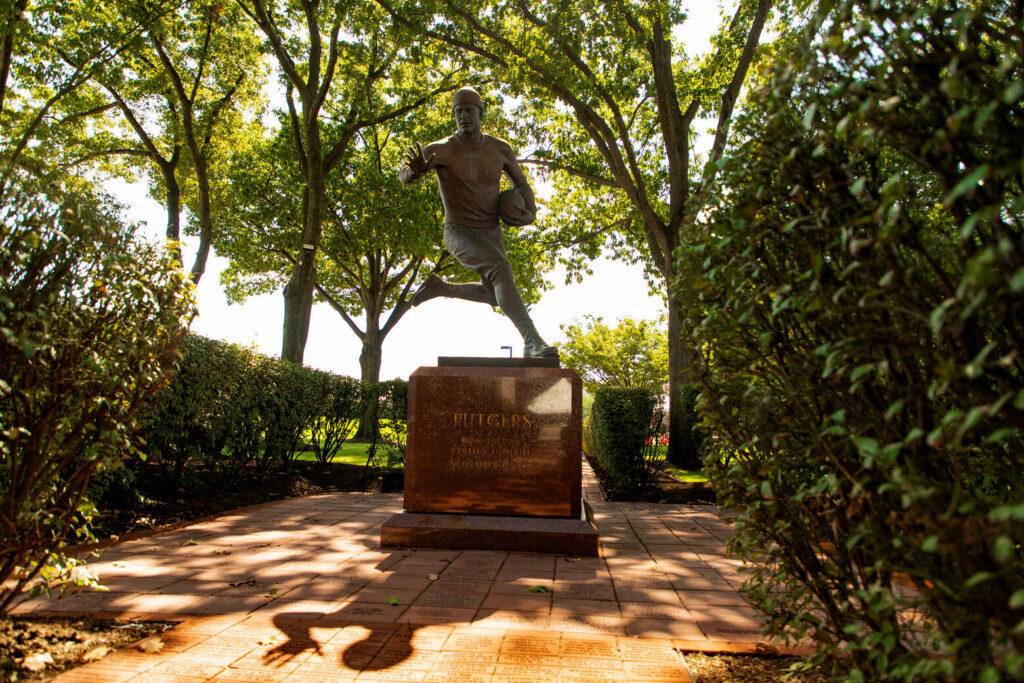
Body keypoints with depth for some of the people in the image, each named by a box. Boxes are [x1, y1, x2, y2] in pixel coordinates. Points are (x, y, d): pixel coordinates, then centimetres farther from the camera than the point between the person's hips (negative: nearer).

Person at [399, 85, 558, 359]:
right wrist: (417, 170, -40)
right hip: (460, 233, -6)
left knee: (495, 296, 19)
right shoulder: (441, 150, -16)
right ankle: (533, 341, -38)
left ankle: (438, 287, 36)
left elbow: (522, 184, 8)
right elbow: (404, 177, -14)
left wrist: (531, 213, -13)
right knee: (502, 269, -34)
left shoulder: (501, 148, -4)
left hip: (490, 234, 6)